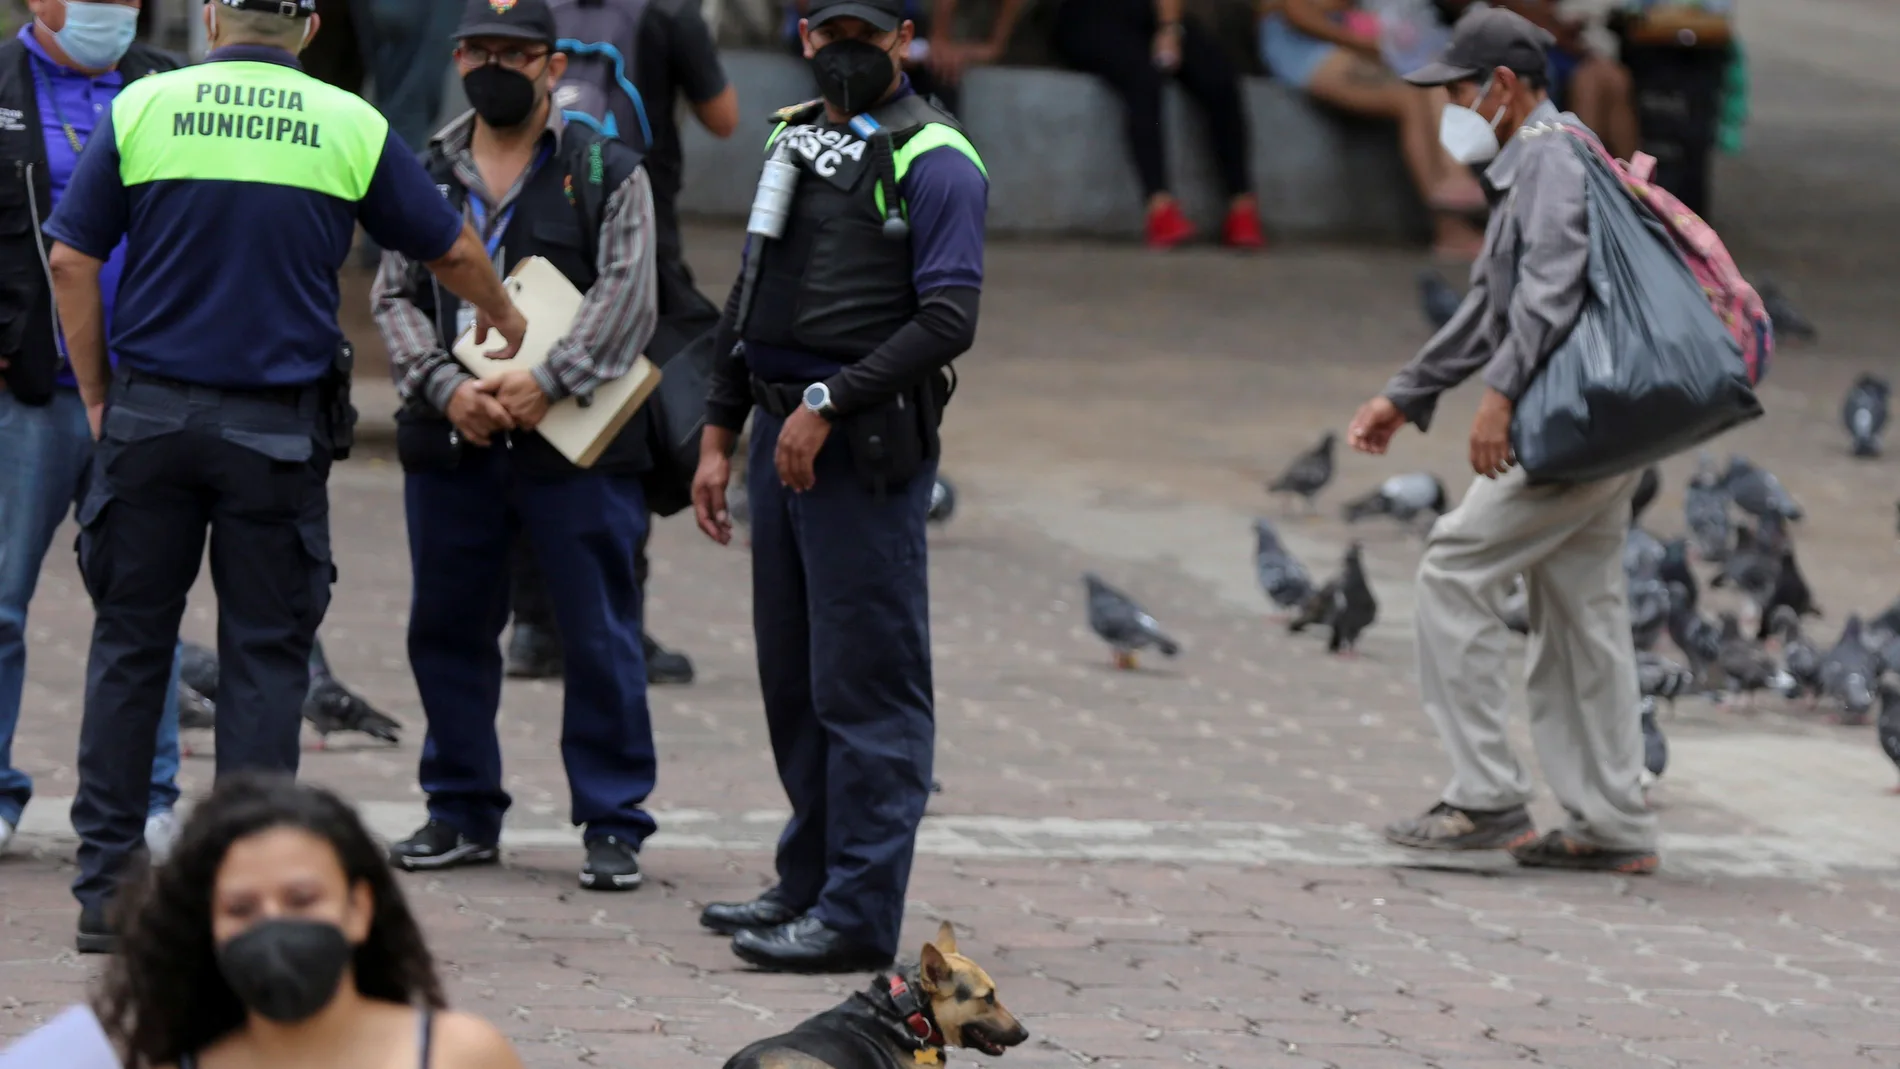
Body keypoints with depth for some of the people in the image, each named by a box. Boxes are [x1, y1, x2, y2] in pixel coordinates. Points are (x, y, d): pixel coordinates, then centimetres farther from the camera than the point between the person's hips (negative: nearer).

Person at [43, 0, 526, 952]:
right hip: (278, 426, -1)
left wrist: (97, 399, 8)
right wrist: (502, 319, 33)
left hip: (150, 412, 1)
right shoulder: (350, 126, 1)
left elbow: (72, 262, -2)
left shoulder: (143, 108, 0)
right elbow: (450, 249, 12)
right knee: (265, 653, 5)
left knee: (129, 643, 9)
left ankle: (105, 883, 8)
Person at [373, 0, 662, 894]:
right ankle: (463, 812, 21)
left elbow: (626, 297, -7)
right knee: (448, 628, 9)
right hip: (450, 446, 4)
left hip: (576, 443, -4)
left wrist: (548, 381, -19)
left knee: (600, 637, -3)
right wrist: (445, 386, -9)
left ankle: (613, 823, 4)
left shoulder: (607, 173, 2)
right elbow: (394, 297, 8)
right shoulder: (425, 174, 12)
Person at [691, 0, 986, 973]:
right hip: (781, 439, 8)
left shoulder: (933, 160, -8)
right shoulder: (790, 140, 17)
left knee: (865, 683, -7)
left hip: (866, 446, -8)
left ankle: (859, 911, -7)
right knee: (794, 678, 13)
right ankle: (809, 882, 22)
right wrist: (719, 434, 17)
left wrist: (827, 403, -17)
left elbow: (946, 321, -16)